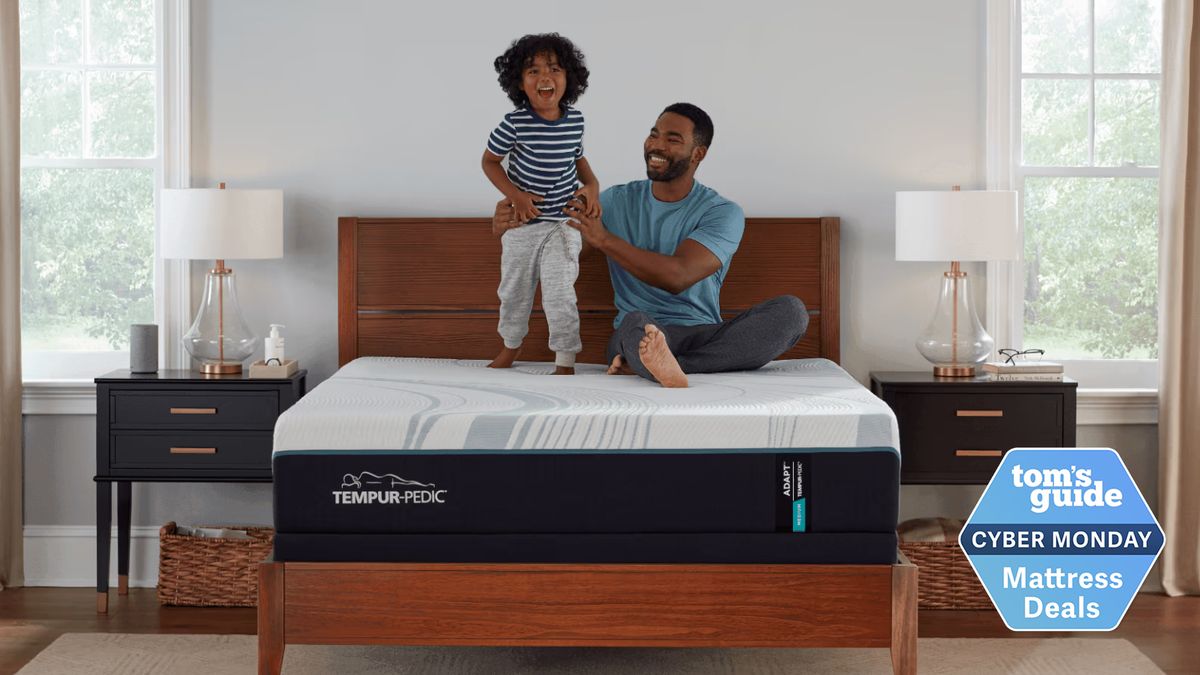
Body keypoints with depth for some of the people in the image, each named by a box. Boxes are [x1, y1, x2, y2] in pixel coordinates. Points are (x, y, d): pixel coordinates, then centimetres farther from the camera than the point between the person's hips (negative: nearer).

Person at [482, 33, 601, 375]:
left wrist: (592, 185, -5)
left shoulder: (575, 120, -6)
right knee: (514, 290, 17)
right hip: (522, 222, 0)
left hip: (562, 223, 0)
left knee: (559, 294, -9)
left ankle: (565, 362, 3)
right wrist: (513, 194, -16)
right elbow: (489, 161, -3)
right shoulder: (515, 124, -16)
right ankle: (511, 346, 41)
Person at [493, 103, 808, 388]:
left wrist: (604, 239, -19)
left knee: (791, 310, -28)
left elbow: (677, 277, -15)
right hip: (639, 334, 0)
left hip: (704, 335, 1)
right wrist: (513, 221, -15)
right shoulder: (618, 200, 11)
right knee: (637, 323, -37)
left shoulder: (722, 213, 0)